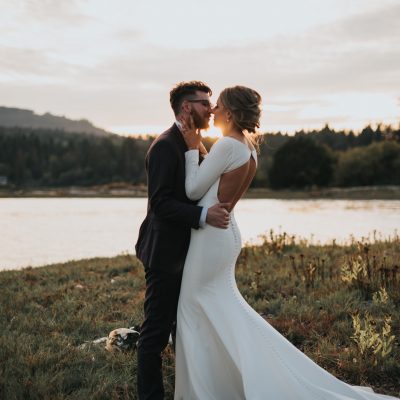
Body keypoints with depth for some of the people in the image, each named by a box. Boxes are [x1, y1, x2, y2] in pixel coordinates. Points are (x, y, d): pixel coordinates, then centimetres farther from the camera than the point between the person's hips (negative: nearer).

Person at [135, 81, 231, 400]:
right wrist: (203, 215, -32)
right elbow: (160, 202, -23)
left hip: (188, 253, 10)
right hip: (167, 254, -9)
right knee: (157, 331, 0)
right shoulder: (166, 146, -15)